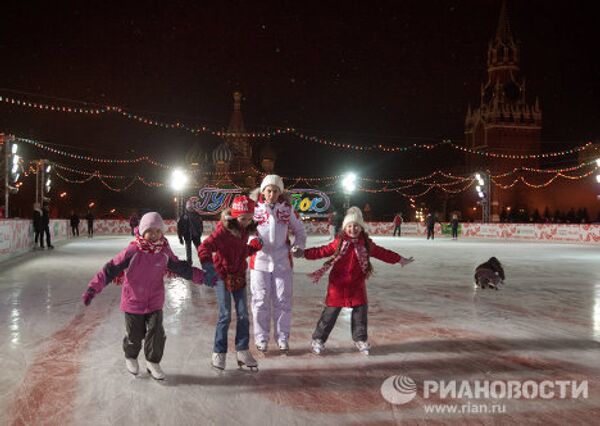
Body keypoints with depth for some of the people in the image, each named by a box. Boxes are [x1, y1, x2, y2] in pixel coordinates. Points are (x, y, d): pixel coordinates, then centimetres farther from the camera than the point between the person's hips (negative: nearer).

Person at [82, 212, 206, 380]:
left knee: (156, 333, 0)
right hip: (133, 303, -2)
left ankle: (153, 362, 25)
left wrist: (202, 277, 7)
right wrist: (93, 288, -25)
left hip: (155, 303, 3)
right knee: (134, 335, 12)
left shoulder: (165, 251, -7)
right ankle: (131, 357, 44)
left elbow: (181, 268, 6)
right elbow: (111, 269, -19)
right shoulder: (132, 251, -21)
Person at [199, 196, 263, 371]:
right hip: (223, 276, -6)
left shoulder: (245, 230, 1)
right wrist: (209, 270, -35)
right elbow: (204, 248, -28)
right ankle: (219, 352, 13)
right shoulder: (224, 230, -21)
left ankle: (242, 350, 19)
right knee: (225, 315, -3)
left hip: (239, 276, 6)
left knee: (243, 314, 7)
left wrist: (253, 247, -5)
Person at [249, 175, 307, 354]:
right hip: (260, 261, -2)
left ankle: (282, 337, 21)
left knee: (283, 301, 7)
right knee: (261, 301, 6)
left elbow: (299, 230, 13)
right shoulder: (254, 208, -4)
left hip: (282, 262, 2)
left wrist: (298, 246, -4)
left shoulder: (287, 209, 3)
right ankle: (261, 338, 20)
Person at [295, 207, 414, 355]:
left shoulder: (366, 243, 1)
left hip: (357, 285, 3)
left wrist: (400, 259, 18)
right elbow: (323, 251, -8)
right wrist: (304, 253, -18)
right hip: (338, 284, -3)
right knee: (330, 312, 1)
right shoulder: (339, 242, -7)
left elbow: (382, 253, 12)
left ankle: (360, 339, 28)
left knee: (360, 311, 8)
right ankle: (318, 340, 14)